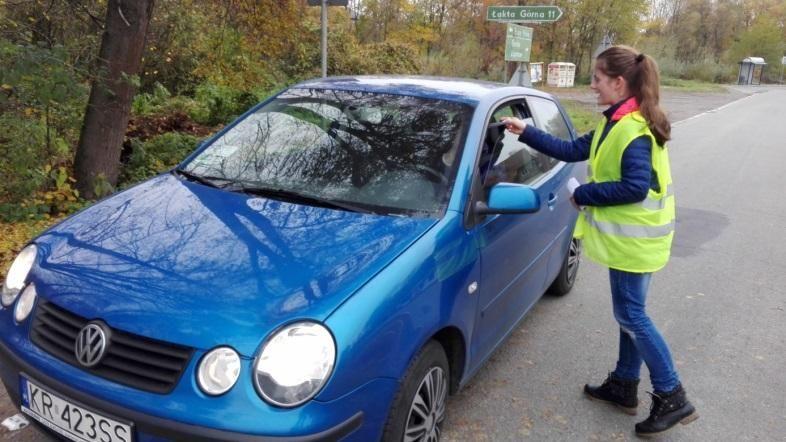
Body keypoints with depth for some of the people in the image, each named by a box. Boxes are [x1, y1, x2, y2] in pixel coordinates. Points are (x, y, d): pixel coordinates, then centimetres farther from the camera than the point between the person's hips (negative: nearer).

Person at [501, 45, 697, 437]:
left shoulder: (633, 129, -22)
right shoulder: (615, 124, 9)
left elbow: (635, 187, -29)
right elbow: (574, 150, 13)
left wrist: (583, 194, -18)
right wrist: (526, 133, 10)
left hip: (635, 239, -10)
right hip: (627, 235, 10)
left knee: (631, 315, -2)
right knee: (630, 313, 16)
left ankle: (672, 398, 10)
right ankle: (624, 386, 29)